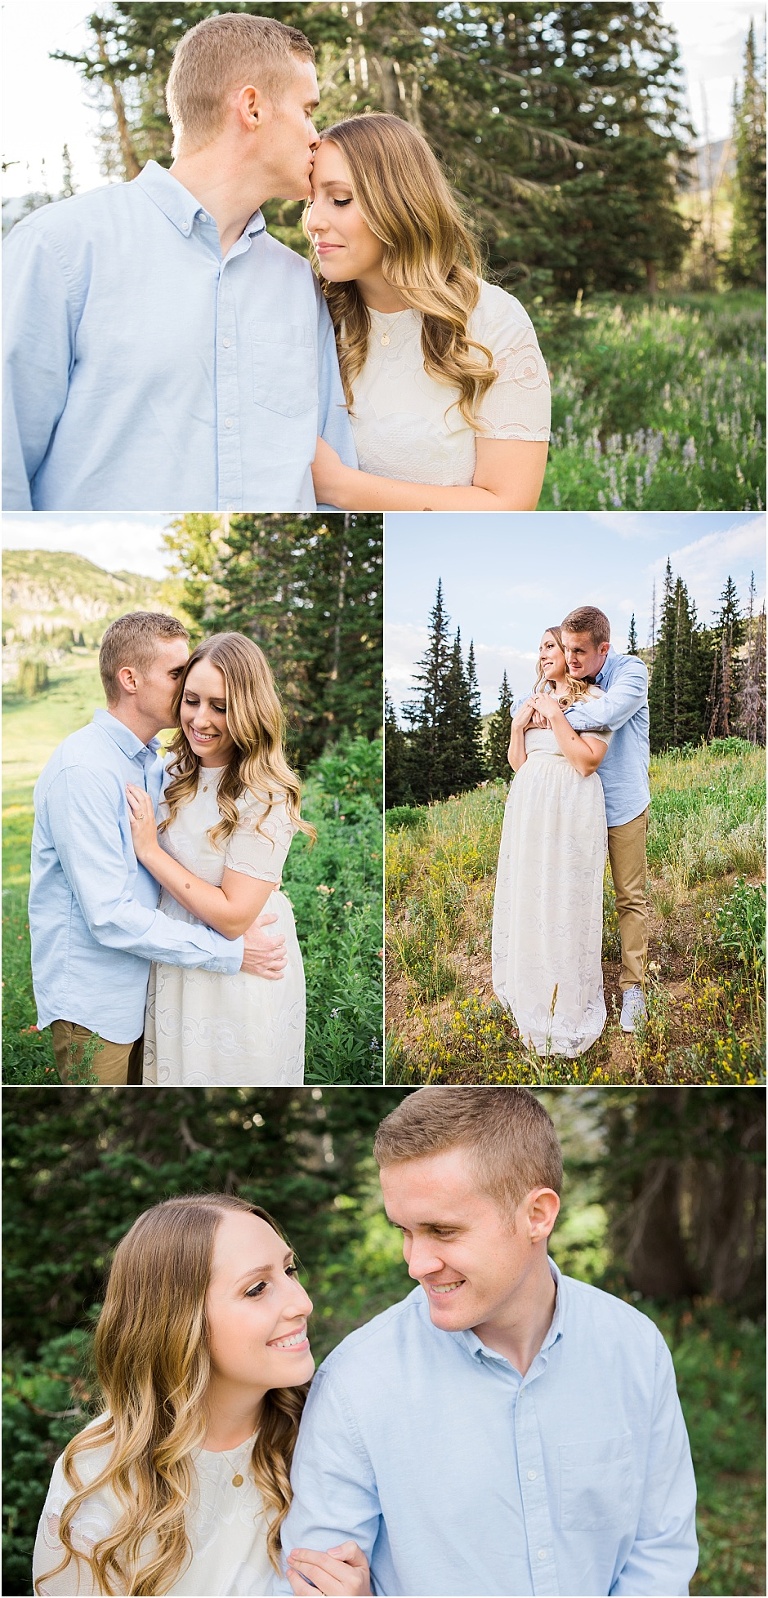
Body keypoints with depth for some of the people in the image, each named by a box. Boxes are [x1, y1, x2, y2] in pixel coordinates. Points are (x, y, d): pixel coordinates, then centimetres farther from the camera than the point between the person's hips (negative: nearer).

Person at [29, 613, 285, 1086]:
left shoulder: (154, 760, 8)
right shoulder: (82, 771, -22)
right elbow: (108, 914, -25)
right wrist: (230, 951, -23)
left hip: (143, 989, 8)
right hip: (94, 1005, -8)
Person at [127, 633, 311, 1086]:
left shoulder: (264, 800, -22)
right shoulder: (178, 773, 1)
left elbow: (233, 917, -24)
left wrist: (150, 851, -20)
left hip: (237, 979, -7)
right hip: (177, 973, 7)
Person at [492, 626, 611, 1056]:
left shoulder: (593, 700, -5)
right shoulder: (536, 699, 16)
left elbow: (587, 761, -16)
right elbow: (518, 764, 15)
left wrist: (555, 716, -16)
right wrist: (518, 725, -1)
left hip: (571, 811, -7)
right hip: (529, 807, 7)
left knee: (564, 902, -3)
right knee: (528, 897, 11)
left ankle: (568, 1004, 5)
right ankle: (533, 992, 22)